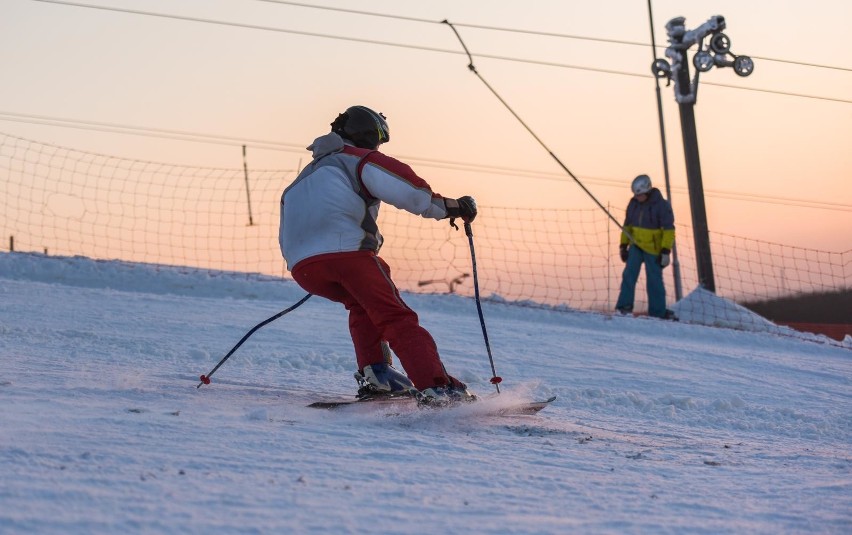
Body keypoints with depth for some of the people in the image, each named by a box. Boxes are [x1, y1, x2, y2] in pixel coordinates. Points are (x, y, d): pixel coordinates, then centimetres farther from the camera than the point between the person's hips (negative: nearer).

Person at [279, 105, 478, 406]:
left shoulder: (304, 177, 37)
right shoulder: (359, 159, 16)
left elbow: (285, 237, 35)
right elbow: (400, 185, -5)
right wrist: (445, 206, 1)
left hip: (301, 267, 6)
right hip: (347, 250, -6)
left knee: (362, 303, 30)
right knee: (396, 318, -4)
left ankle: (373, 373, 16)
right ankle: (435, 387, -20)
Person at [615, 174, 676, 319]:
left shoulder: (661, 205, -13)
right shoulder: (633, 203, 3)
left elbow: (668, 230, -13)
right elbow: (627, 225, 12)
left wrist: (666, 251, -18)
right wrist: (623, 245, 9)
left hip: (653, 249, -4)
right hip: (636, 246, 4)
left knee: (654, 281, 2)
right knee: (629, 275, -10)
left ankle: (658, 311, 13)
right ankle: (624, 306, -8)